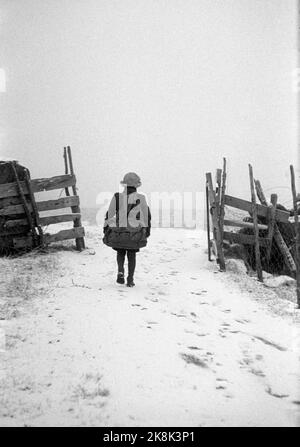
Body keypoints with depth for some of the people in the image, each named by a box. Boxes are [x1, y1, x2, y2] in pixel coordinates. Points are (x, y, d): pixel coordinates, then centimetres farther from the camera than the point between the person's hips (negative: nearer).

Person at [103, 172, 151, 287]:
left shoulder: (117, 197, -2)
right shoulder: (140, 198, -5)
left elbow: (109, 214, 2)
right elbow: (146, 215, 1)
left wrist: (106, 227, 11)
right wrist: (147, 228, 14)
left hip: (118, 231, 1)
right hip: (134, 233, -1)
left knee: (120, 252, 21)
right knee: (132, 255, 13)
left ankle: (120, 271, 0)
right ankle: (130, 279, 11)